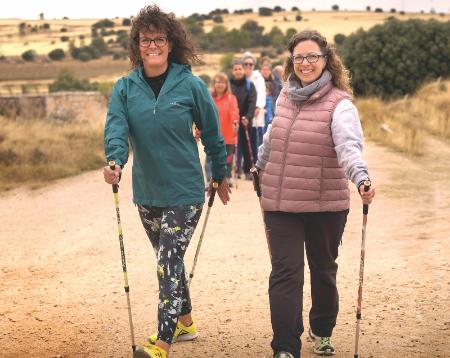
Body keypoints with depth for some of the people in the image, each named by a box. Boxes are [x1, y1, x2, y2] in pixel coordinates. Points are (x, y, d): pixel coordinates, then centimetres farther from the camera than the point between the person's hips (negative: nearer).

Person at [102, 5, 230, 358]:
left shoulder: (191, 85, -7)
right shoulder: (125, 88, 0)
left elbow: (212, 133, 3)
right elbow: (116, 127, -15)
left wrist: (220, 175, 10)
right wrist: (115, 161, -34)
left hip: (184, 191, -4)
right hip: (147, 192, 4)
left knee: (169, 260, -10)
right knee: (168, 259, 18)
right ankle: (185, 322, 36)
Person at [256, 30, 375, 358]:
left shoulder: (339, 103, -12)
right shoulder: (286, 97, 5)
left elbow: (349, 145, -28)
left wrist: (361, 177, -47)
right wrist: (259, 167, 37)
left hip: (326, 205, -3)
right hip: (281, 204, 3)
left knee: (323, 270, 16)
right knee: (286, 273, -6)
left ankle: (322, 331, 38)